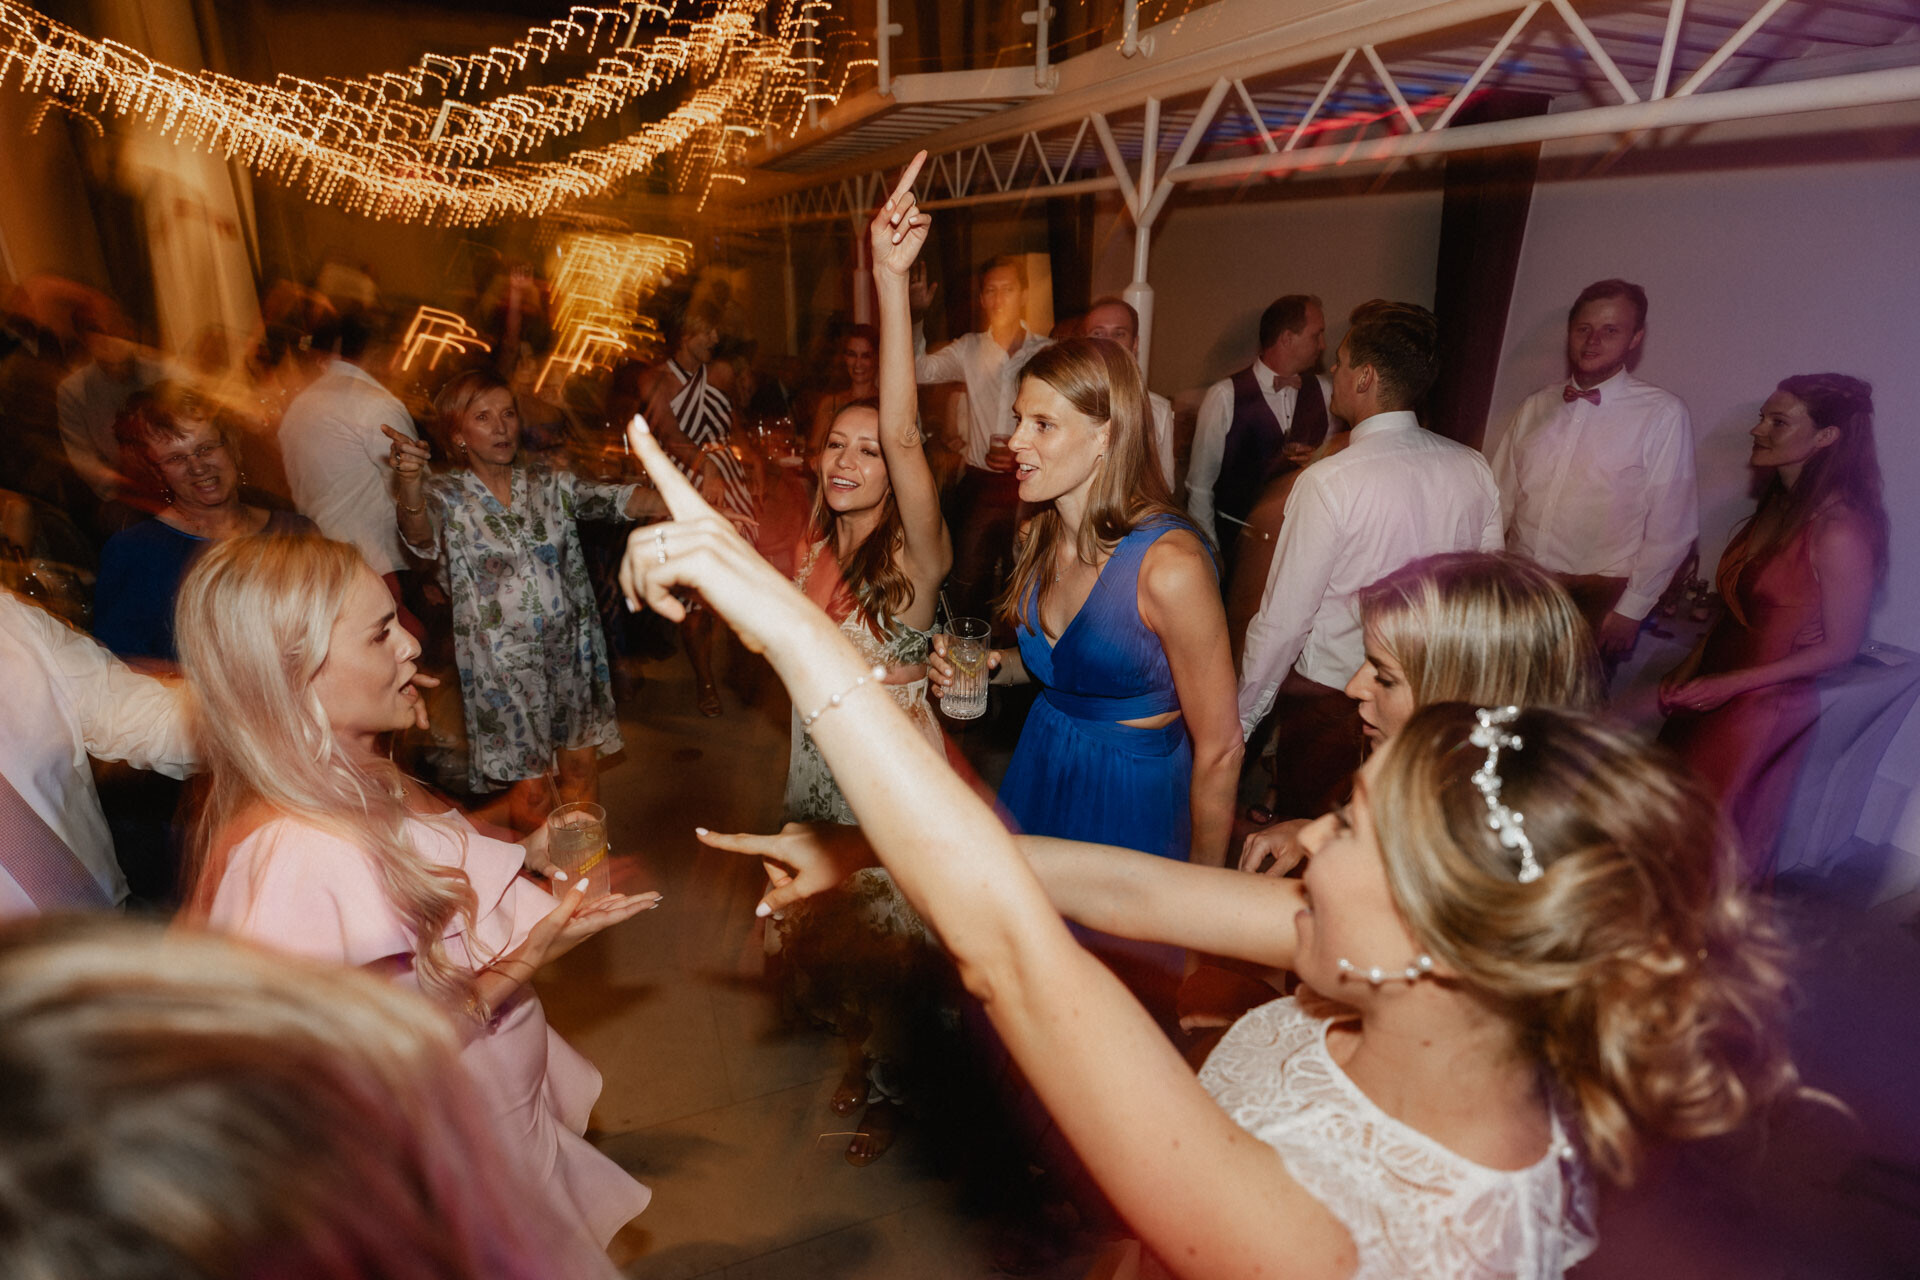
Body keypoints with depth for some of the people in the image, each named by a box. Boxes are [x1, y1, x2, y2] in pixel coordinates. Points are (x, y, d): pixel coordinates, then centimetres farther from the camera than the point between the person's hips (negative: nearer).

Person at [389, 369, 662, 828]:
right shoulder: (446, 497, -5)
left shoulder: (550, 485, 5)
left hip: (571, 648, 4)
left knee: (582, 766, 13)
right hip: (504, 662, -3)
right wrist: (410, 482, -48)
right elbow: (420, 536, -26)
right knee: (533, 790, 1)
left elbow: (616, 499, -9)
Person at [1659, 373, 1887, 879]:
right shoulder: (1779, 507, 5)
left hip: (1765, 709, -7)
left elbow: (1839, 647, -16)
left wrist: (1728, 685, -17)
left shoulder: (1839, 531, -19)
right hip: (1710, 697, 7)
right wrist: (1689, 669, 5)